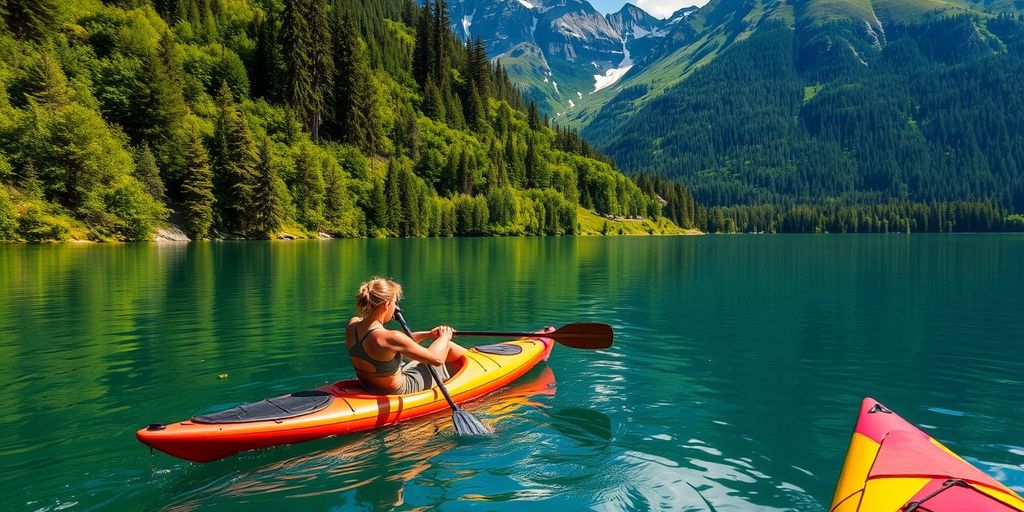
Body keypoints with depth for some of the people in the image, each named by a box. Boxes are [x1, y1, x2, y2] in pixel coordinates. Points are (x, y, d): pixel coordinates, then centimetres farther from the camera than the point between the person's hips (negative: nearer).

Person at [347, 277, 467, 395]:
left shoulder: (352, 325, -10)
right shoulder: (390, 337, -34)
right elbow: (437, 359, -22)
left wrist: (428, 334, 5)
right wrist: (445, 337, -3)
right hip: (400, 391, -7)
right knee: (449, 346, 10)